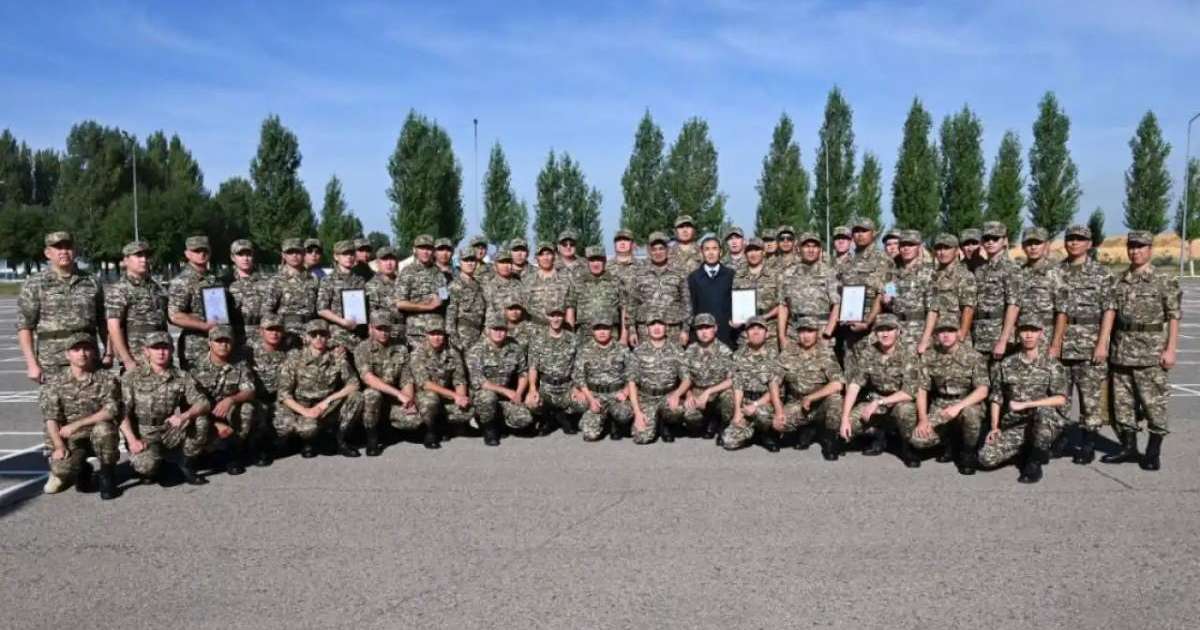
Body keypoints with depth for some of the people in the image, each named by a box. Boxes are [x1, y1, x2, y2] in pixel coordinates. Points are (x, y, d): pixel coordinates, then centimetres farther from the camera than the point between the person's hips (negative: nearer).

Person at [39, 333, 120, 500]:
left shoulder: (106, 380, -4)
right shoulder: (56, 385, 2)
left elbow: (111, 410, -16)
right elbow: (51, 418, -6)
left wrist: (77, 424, -21)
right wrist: (59, 446, -19)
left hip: (98, 437, -1)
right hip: (70, 439, 1)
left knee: (103, 428, -34)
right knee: (61, 468, -25)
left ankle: (107, 475, -11)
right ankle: (81, 470, 15)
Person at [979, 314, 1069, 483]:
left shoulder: (1052, 366, 0)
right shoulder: (1006, 365, 7)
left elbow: (1060, 399, -13)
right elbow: (996, 398, 11)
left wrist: (1024, 405, -21)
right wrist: (995, 427, 0)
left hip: (1046, 425, -2)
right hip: (1013, 426, 2)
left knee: (1043, 410, -37)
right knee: (987, 458, -19)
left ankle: (1034, 463, -16)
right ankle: (1026, 449, 13)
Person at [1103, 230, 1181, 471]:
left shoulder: (1165, 280, -2)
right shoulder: (1118, 280, 11)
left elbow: (1174, 317, -5)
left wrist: (1170, 349, -11)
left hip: (1151, 351, -5)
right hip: (1121, 350, 5)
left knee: (1154, 402, -1)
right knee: (1122, 401, 9)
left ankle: (1153, 453, 10)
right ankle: (1128, 448, 20)